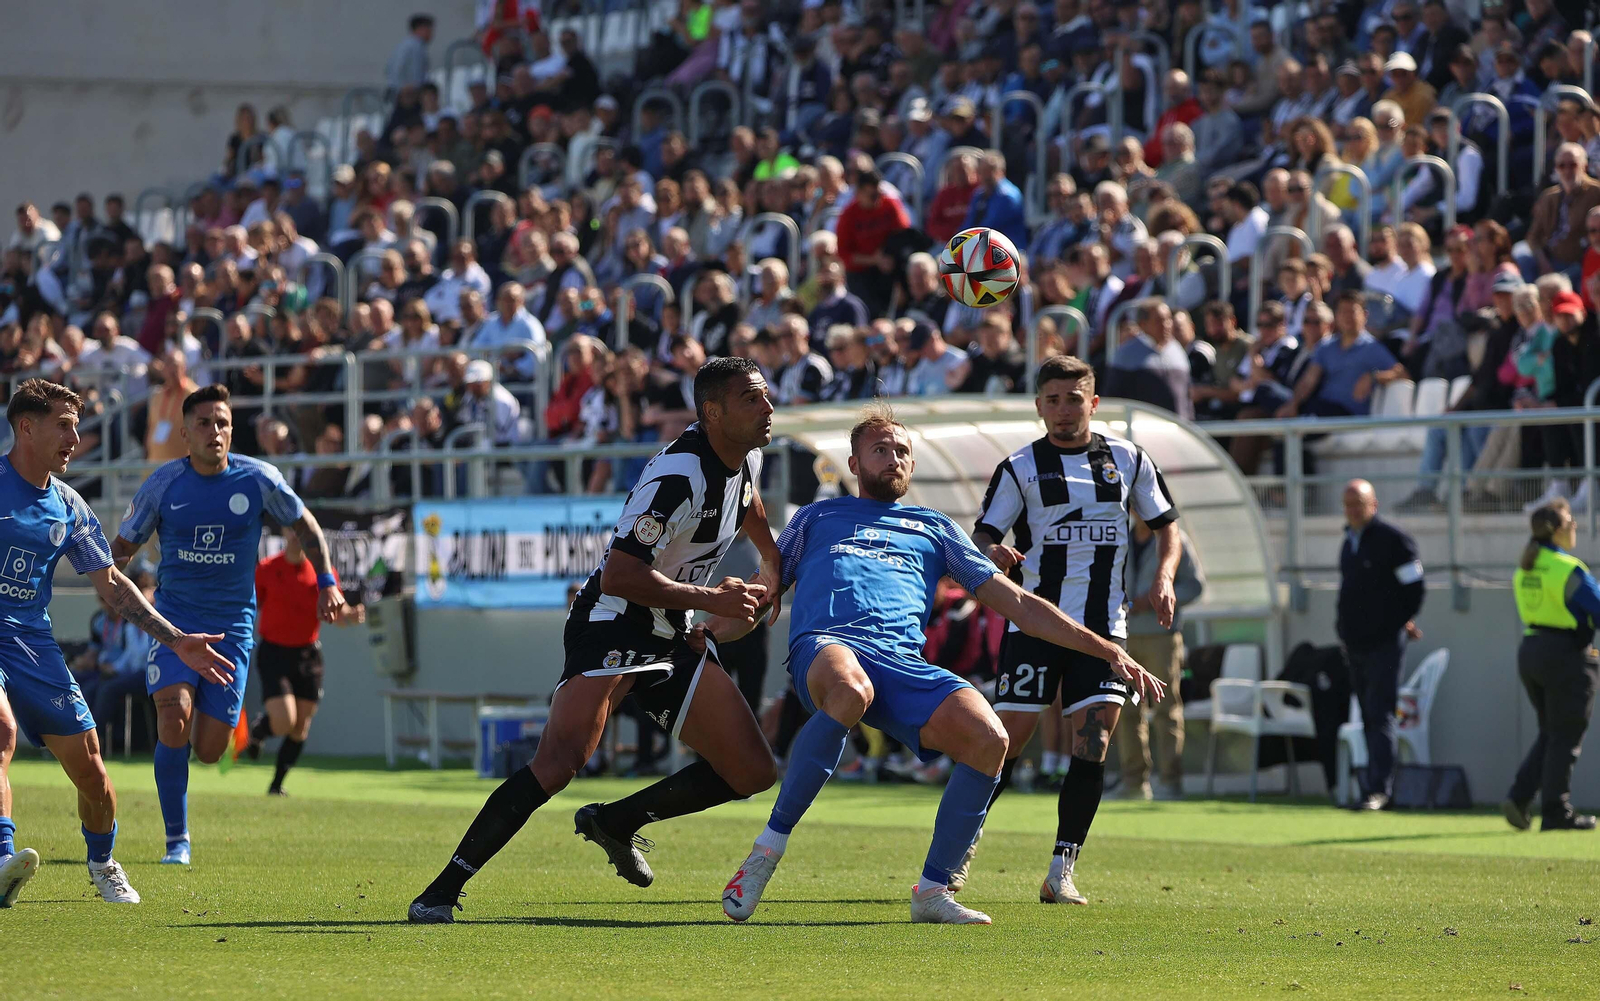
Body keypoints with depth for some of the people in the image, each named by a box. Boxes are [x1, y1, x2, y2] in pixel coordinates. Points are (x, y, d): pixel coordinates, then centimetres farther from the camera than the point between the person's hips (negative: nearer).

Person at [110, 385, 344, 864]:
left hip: (232, 625, 0)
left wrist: (327, 582, 2)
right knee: (174, 716, -23)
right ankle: (176, 840, -10)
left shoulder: (258, 479, -5)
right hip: (174, 617, 0)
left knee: (208, 751, -5)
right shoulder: (163, 483, -3)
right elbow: (125, 543, 6)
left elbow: (305, 524, 11)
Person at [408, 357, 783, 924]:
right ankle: (443, 889, -22)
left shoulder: (745, 455, 4)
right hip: (612, 625, -9)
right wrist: (709, 598, -25)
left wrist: (772, 564, 28)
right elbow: (619, 576, -28)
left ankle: (617, 822, 21)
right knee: (561, 759, -27)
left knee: (752, 772, 3)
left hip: (671, 641, 9)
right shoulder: (679, 477, -24)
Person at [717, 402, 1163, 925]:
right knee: (850, 690, -43)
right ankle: (768, 848, -33)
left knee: (988, 738, -27)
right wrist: (702, 632, 9)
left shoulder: (935, 528, 33)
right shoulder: (817, 518, 32)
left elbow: (1017, 603, 29)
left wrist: (1108, 651, 21)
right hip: (825, 646, -3)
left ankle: (933, 889, -14)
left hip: (904, 661, 3)